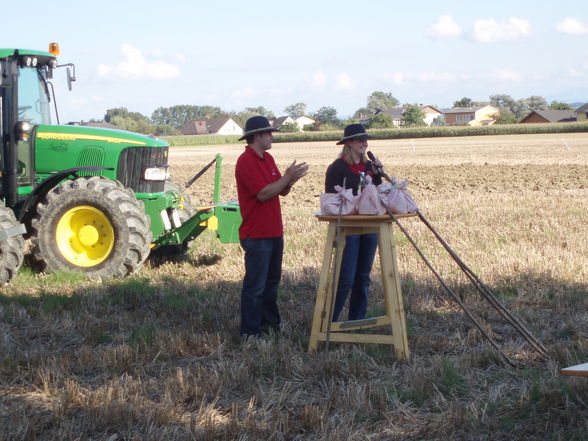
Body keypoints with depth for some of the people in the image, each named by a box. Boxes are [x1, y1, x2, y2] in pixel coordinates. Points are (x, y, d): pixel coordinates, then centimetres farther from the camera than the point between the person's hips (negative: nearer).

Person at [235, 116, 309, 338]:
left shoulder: (267, 158, 14)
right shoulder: (246, 161, -15)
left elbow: (282, 191, 15)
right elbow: (263, 194, -22)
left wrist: (291, 178, -6)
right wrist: (288, 177, -17)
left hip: (274, 232, 9)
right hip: (256, 234, -9)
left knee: (272, 281, 17)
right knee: (255, 285, -4)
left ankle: (270, 323, 28)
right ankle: (250, 332, 2)